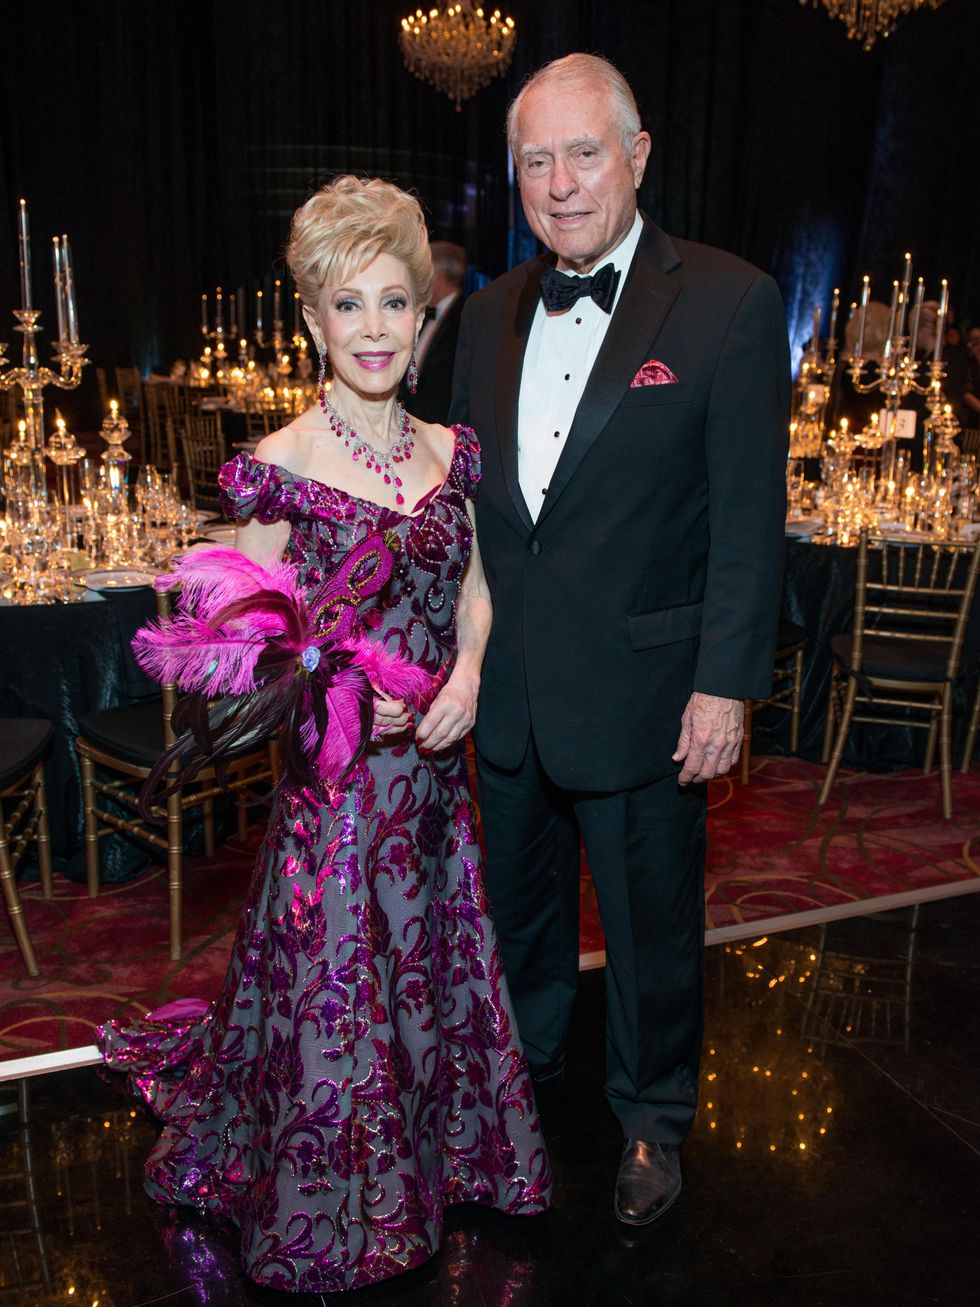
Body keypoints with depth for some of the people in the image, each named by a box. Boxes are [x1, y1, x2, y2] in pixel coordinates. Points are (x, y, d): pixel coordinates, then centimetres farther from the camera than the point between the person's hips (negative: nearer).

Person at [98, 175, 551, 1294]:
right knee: (333, 983, 9)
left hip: (433, 763, 5)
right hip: (330, 773, -5)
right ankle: (327, 1209, 36)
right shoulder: (281, 465, -12)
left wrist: (468, 669, -7)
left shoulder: (449, 451, 3)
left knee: (431, 966, 20)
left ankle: (436, 1153, 48)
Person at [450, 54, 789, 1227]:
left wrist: (726, 686, -14)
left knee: (650, 923, 14)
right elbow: (464, 490, 10)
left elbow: (749, 517, -12)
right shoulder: (492, 311, 5)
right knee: (520, 897, 24)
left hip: (638, 689, -4)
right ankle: (522, 1058, 50)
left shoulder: (730, 303, -11)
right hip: (505, 688, 5)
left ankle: (652, 1117, 39)